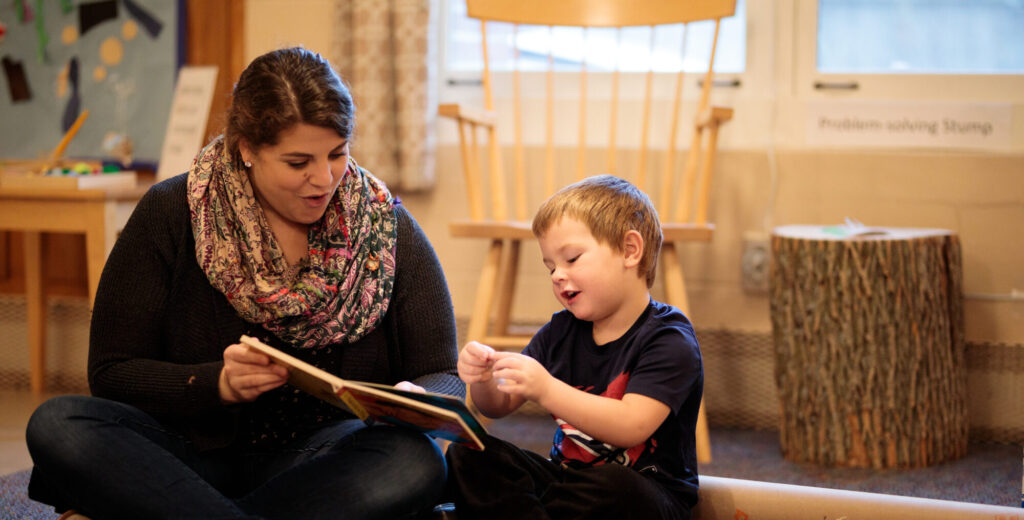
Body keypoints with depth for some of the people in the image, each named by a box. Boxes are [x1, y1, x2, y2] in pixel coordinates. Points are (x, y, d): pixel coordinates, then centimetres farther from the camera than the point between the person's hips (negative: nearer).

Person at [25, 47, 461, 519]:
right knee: (57, 424, -28)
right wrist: (218, 384, -20)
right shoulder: (170, 215, 0)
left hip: (324, 463, 0)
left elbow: (447, 376, 5)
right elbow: (111, 374, -1)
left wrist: (416, 402, -20)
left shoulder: (385, 228, 3)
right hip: (193, 457, 0)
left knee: (416, 461, -34)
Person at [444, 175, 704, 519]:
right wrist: (483, 380, -12)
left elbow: (631, 426, -25)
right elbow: (499, 406, 13)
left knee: (613, 487, -40)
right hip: (568, 475, 6)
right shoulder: (560, 332, 10)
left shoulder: (669, 340, -12)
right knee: (468, 456, -12)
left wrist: (546, 390, -33)